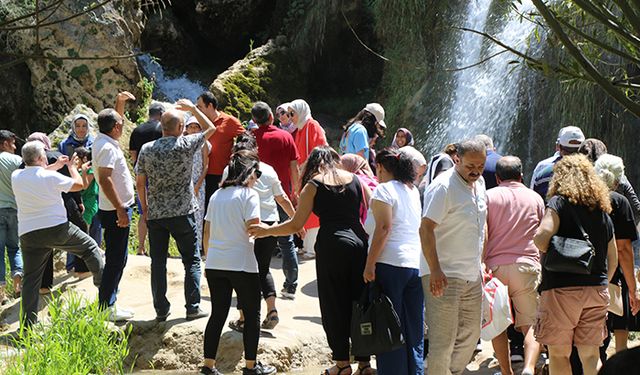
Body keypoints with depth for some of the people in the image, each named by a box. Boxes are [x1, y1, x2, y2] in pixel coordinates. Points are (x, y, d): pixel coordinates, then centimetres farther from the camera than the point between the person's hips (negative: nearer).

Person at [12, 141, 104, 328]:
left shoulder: (16, 177, 1)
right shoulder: (51, 177, -12)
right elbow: (78, 184, 2)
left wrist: (56, 166, 27)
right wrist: (71, 166, 19)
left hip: (28, 234, 4)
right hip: (57, 229, -3)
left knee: (31, 279, 7)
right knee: (90, 248, 19)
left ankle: (27, 324, 3)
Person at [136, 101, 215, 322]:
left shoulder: (146, 150, -1)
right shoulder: (186, 145, -9)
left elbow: (140, 183, 4)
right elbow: (210, 129, 8)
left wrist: (145, 207, 16)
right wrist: (193, 109, 18)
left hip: (155, 214, 3)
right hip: (183, 213, -3)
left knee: (158, 262, 8)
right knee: (192, 260, 8)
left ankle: (161, 310, 10)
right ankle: (193, 307, 7)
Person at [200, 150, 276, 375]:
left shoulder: (217, 195, 12)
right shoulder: (249, 195, -8)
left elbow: (207, 232, 14)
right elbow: (254, 228, -17)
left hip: (215, 264, 6)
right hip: (241, 264, -6)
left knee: (218, 314, 11)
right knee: (252, 314, 8)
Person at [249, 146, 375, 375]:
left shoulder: (313, 185, 2)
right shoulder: (356, 180, 11)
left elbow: (296, 225, 0)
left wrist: (267, 231, 14)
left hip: (331, 245, -3)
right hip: (360, 243, 3)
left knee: (334, 306, 7)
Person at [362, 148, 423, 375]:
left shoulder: (384, 190, -6)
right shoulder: (413, 191, 17)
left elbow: (383, 228, -15)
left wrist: (369, 265, -16)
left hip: (390, 264, -7)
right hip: (416, 264, 7)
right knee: (414, 332, 10)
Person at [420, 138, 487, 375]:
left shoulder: (479, 183, 10)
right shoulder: (443, 187, -16)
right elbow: (426, 229, -21)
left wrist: (480, 263, 20)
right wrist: (435, 271, -27)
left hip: (472, 276, 9)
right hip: (444, 276, -9)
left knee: (471, 335, 16)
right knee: (443, 342, -6)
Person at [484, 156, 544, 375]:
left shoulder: (489, 196, 5)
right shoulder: (535, 198, 13)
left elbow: (482, 234, -4)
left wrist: (481, 265, 0)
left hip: (496, 266, -1)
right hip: (527, 265, 1)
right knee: (531, 324, -1)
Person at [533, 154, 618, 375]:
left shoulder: (559, 202, -5)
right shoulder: (602, 210, 13)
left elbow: (542, 236, -22)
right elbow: (613, 259, 19)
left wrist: (549, 253, -2)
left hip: (562, 288, -5)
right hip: (597, 290, 5)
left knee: (558, 353, 3)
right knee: (590, 355, 9)